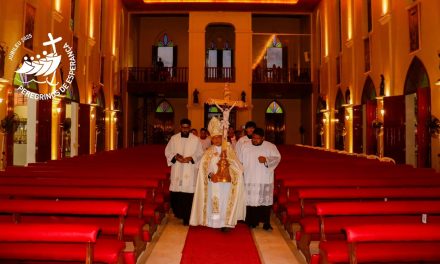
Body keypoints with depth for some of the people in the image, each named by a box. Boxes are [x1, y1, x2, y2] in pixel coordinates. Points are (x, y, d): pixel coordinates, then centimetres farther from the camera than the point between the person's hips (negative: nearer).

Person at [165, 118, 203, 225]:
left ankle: (186, 217, 6)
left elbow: (200, 154, 3)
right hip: (176, 171, 2)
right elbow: (168, 151, 9)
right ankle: (178, 212, 28)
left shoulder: (196, 139, 2)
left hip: (190, 171, -2)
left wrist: (190, 158, -14)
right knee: (175, 193, 3)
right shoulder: (174, 138, 7)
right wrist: (175, 156, -10)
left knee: (188, 194, -5)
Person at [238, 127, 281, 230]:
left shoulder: (270, 146, 1)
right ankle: (252, 222, 15)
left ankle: (266, 223, 9)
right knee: (251, 201, 2)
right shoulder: (246, 147, 9)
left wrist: (266, 159, -24)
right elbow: (240, 161, 15)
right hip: (250, 180, 2)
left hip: (265, 180, -2)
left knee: (265, 201, -1)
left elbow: (277, 157, -8)